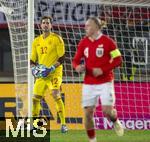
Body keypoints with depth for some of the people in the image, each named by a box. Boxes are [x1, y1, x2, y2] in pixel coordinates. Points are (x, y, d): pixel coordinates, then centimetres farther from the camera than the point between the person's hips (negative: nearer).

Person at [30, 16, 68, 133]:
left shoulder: (56, 39, -5)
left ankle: (63, 124, -19)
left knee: (56, 96, -22)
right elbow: (33, 59, 16)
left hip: (55, 73, -6)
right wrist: (34, 68, -5)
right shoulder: (36, 41, 11)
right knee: (35, 98, 4)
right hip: (41, 74, 6)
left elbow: (62, 57, -9)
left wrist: (51, 68, -19)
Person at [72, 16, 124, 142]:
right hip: (89, 83, 3)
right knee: (88, 113, -4)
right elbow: (76, 60, 11)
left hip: (105, 82, -3)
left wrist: (102, 70, -16)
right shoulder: (83, 43, 6)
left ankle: (116, 122, 23)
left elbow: (118, 60, -6)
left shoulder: (107, 41, -6)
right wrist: (77, 67, -14)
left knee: (107, 110, -13)